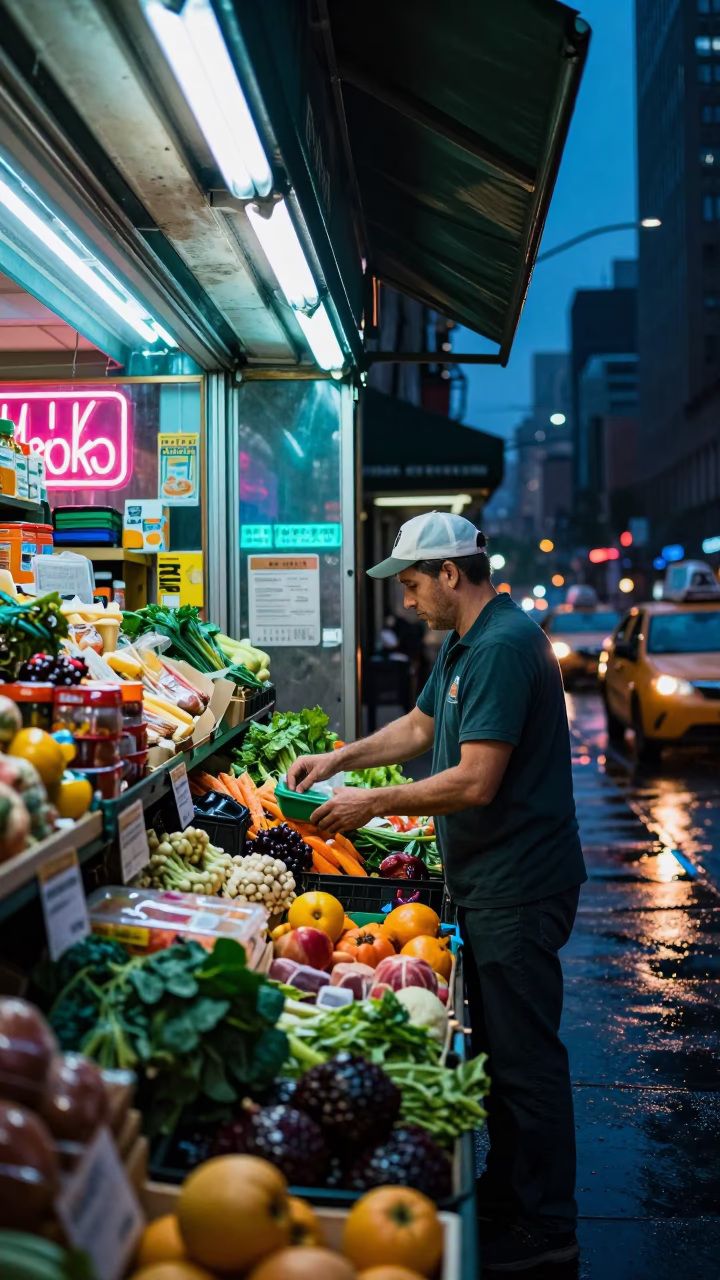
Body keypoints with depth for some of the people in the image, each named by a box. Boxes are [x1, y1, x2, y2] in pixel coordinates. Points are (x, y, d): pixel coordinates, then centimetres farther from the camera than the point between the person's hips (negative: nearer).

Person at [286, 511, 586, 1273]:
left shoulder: (502, 647, -22)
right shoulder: (464, 644, 12)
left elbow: (475, 781, -27)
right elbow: (419, 728, 23)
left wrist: (374, 803, -18)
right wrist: (339, 759, 12)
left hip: (517, 886, -11)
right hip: (485, 880, 11)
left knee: (524, 1054, 0)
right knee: (497, 1043, 20)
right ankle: (505, 1189, 34)